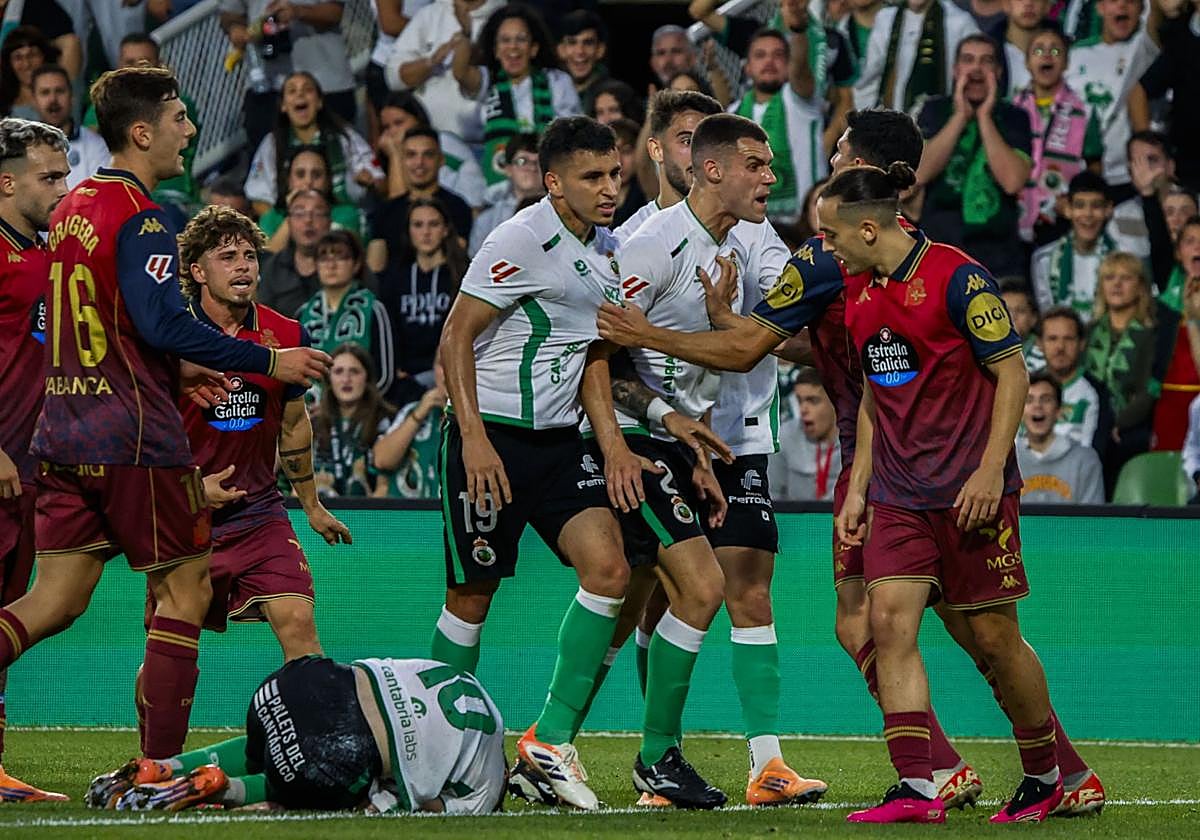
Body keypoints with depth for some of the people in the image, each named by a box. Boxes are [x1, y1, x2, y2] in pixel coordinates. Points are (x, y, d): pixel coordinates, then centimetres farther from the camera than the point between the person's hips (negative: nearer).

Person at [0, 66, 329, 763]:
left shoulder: (71, 210, 14)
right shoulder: (138, 216, -14)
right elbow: (163, 321, -23)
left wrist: (177, 370, 22)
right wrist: (267, 362, -16)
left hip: (64, 433, 8)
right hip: (135, 438, -8)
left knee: (57, 601, 8)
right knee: (185, 592, 3)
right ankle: (157, 774, 1)